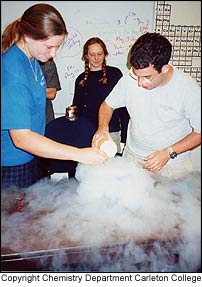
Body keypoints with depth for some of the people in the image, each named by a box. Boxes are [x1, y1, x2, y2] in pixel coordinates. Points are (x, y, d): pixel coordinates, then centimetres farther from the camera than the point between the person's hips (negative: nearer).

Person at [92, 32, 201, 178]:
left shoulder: (188, 88, -19)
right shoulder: (130, 79, -13)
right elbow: (108, 105, 3)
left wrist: (169, 152, -17)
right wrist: (103, 127, -16)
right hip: (132, 157, 2)